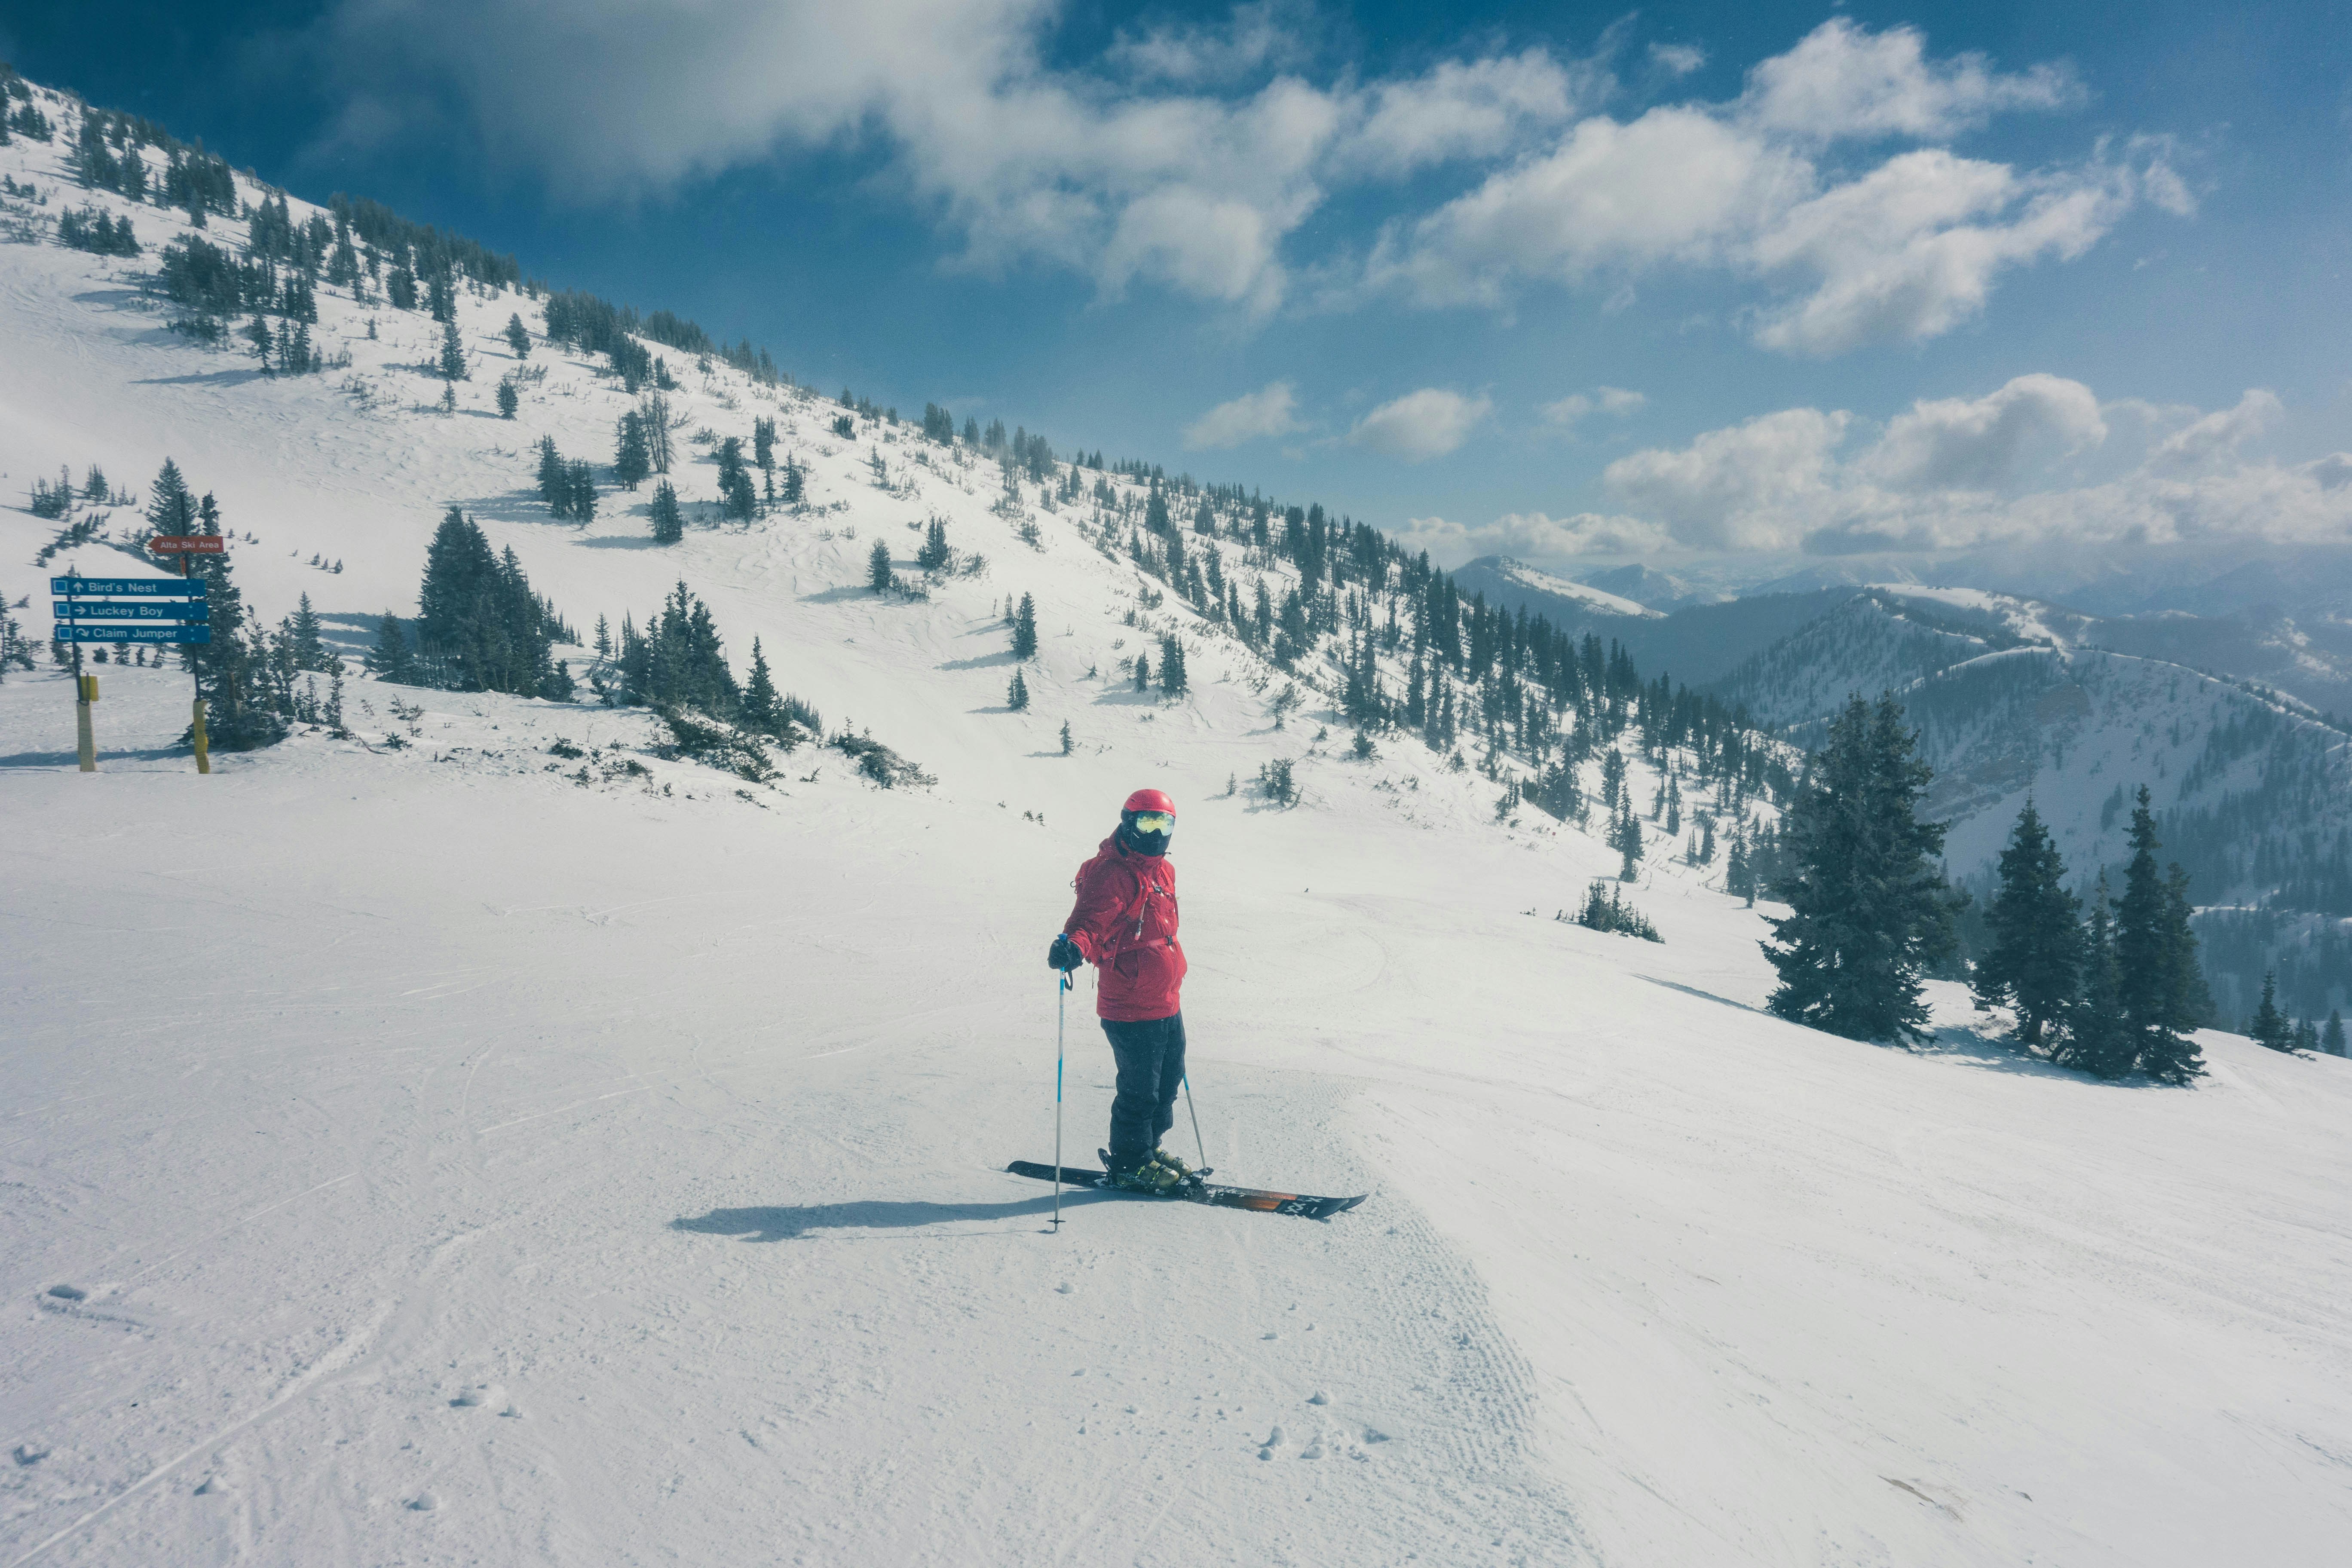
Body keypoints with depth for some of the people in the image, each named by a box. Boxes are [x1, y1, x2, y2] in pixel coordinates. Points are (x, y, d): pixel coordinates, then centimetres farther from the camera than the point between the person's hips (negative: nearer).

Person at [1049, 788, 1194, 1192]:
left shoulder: (1162, 870, 12)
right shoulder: (1111, 874, -16)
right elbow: (1090, 920, -29)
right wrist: (1073, 944, -50)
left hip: (1165, 1002, 9)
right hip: (1131, 1007, -9)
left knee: (1168, 1079, 21)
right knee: (1141, 1089, 0)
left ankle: (1150, 1147, 40)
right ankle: (1130, 1162, 19)